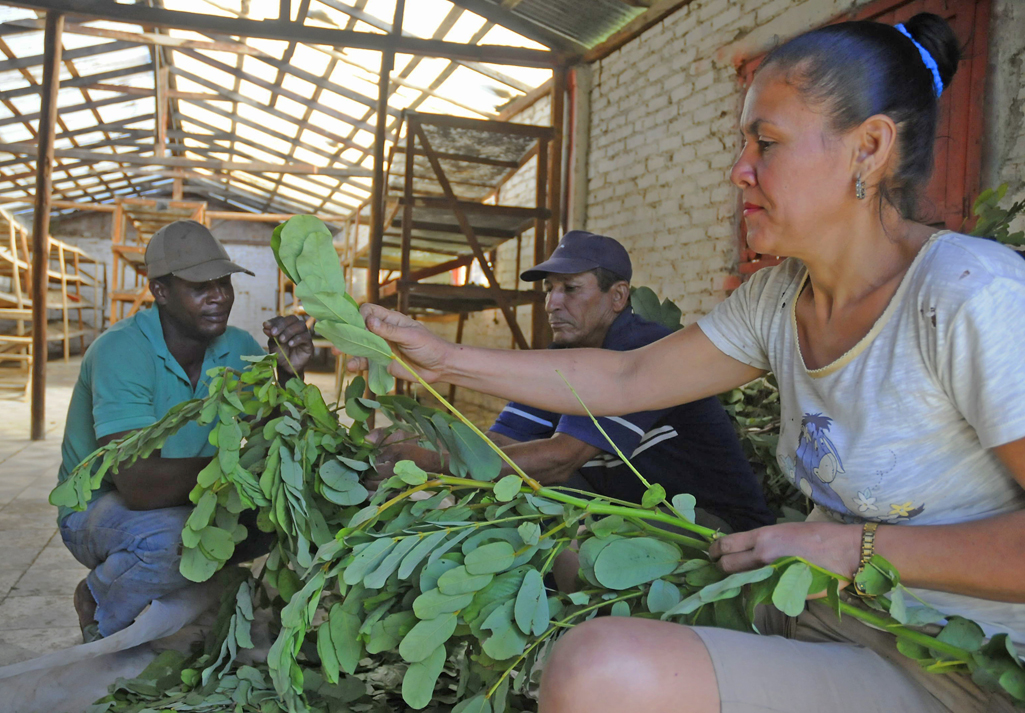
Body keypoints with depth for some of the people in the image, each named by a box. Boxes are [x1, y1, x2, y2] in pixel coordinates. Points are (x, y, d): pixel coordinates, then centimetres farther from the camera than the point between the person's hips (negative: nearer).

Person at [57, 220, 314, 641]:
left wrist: (290, 374, -27)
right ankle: (100, 609, -2)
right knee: (171, 537, -36)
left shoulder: (238, 348, -7)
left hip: (189, 503, 6)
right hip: (97, 508, -5)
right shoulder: (121, 351, -25)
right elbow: (140, 485, -35)